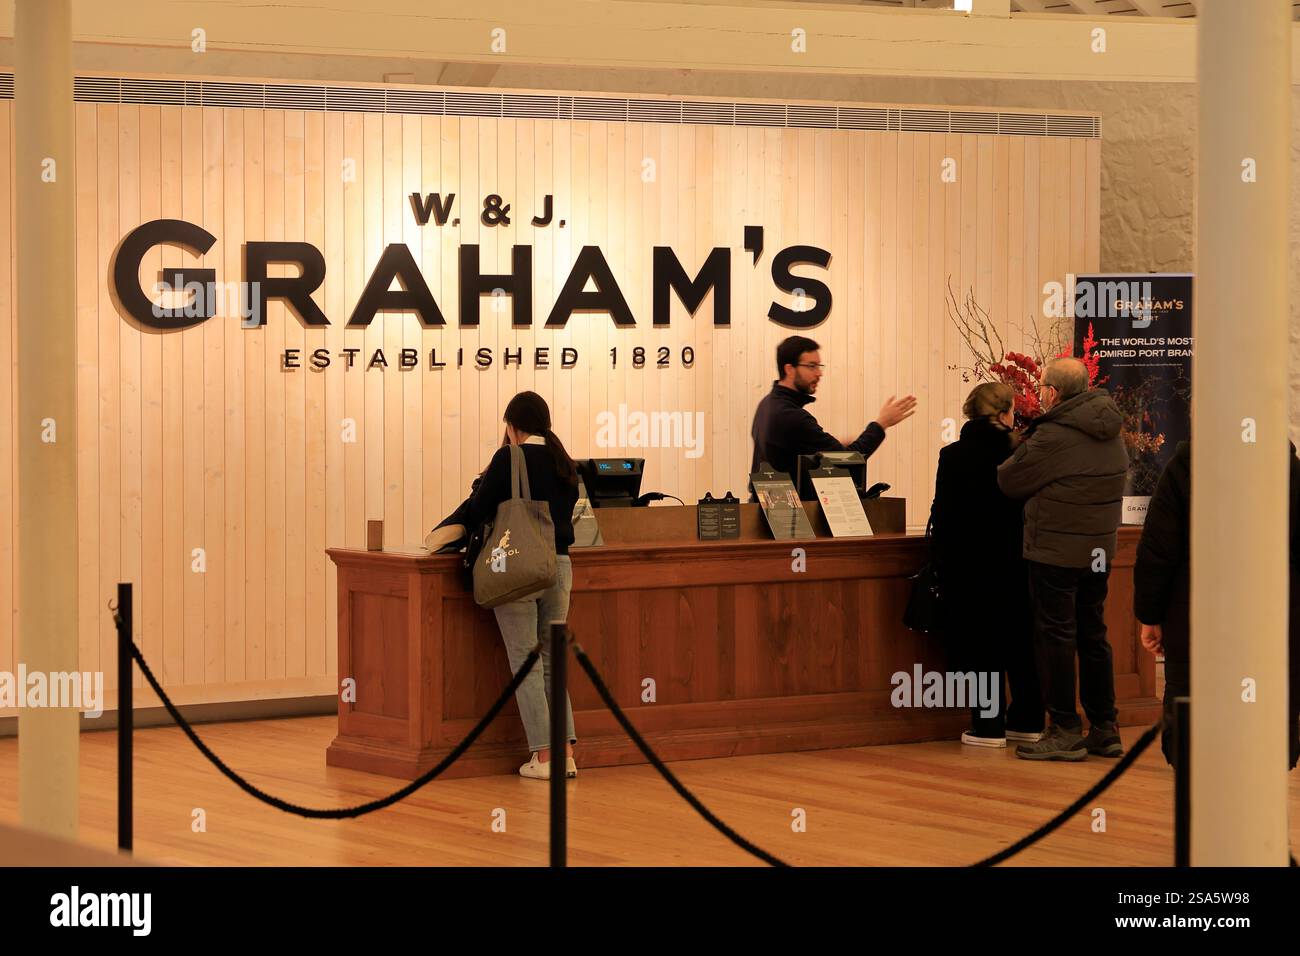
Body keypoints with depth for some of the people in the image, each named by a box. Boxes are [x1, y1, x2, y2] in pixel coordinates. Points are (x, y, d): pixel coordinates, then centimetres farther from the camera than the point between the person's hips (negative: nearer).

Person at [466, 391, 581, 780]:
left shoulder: (510, 458, -9)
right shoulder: (564, 463, 9)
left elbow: (478, 511, -9)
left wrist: (485, 479, 9)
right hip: (558, 566, 5)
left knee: (526, 661, -1)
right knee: (552, 660, 12)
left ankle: (543, 756, -4)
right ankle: (565, 753, 6)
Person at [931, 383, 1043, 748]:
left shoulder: (952, 456, -7)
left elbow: (943, 513, -5)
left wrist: (942, 564, 3)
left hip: (968, 563, -2)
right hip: (1013, 562, 2)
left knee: (979, 645, 5)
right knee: (1020, 639, 13)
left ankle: (988, 725, 3)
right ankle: (1026, 720, 18)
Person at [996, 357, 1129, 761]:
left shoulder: (1052, 436, -18)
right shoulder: (1110, 431, 7)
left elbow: (1009, 481, -10)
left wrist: (1015, 451, 12)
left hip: (1056, 551, -8)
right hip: (1099, 549, 8)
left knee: (1055, 637, -1)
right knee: (1093, 635, 14)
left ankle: (1065, 731, 1)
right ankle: (1105, 729, 17)